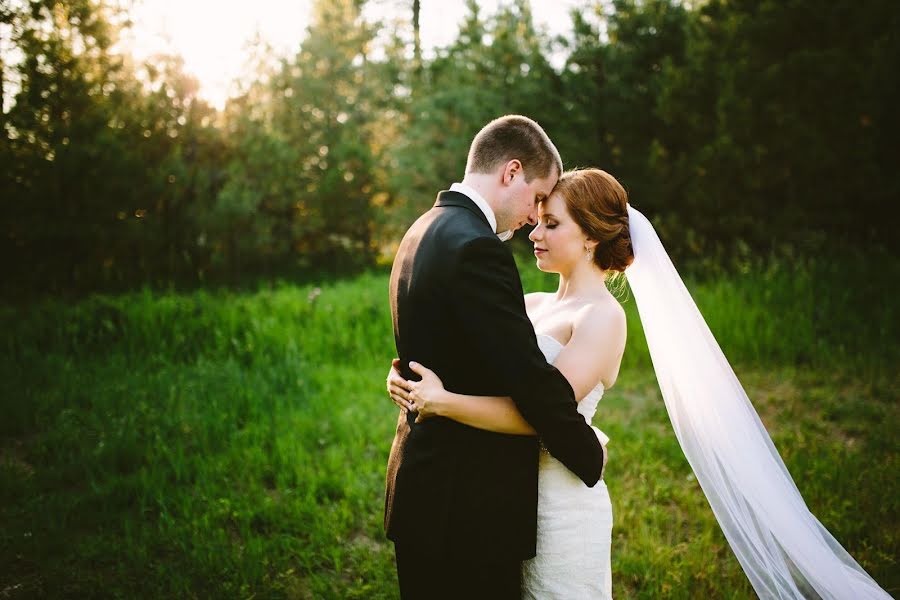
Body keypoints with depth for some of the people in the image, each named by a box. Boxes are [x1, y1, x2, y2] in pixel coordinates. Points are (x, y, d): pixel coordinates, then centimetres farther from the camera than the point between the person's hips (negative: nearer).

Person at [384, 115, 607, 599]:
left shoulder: (425, 230, 10)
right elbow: (532, 378, -23)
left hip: (423, 481, 10)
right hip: (468, 503, -10)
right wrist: (591, 455, -9)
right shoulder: (475, 248, -22)